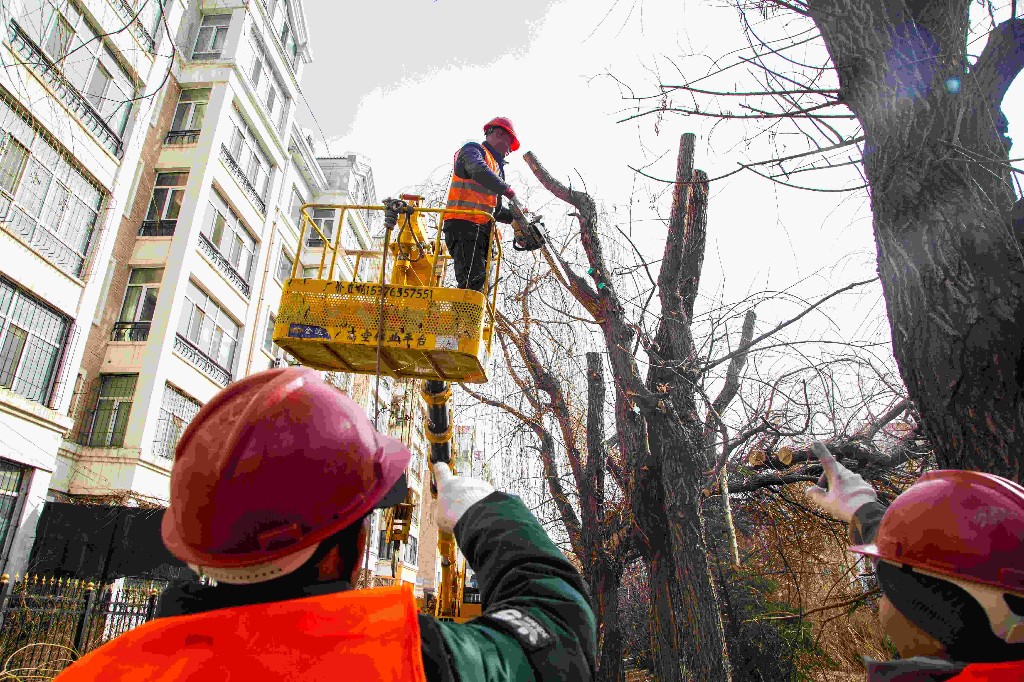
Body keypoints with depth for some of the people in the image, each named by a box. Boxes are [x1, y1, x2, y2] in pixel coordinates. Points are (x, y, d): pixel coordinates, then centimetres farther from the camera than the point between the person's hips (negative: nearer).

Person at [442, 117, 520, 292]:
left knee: (482, 282, 2)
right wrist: (506, 189, -21)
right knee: (473, 279, -22)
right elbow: (478, 170, -22)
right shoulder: (473, 150, 4)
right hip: (463, 225, -9)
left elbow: (494, 209, 32)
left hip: (482, 230, 10)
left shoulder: (494, 165, 32)